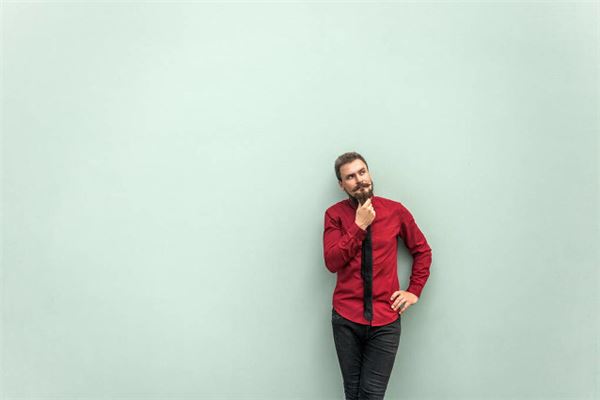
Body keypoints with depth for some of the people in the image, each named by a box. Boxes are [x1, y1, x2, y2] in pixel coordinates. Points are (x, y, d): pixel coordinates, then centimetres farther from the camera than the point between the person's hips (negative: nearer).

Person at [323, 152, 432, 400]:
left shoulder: (395, 211, 1)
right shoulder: (335, 214, -1)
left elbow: (423, 251, 13)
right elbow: (331, 262, -11)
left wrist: (414, 290, 5)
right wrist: (359, 226, -16)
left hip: (385, 320, 0)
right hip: (346, 318, 0)